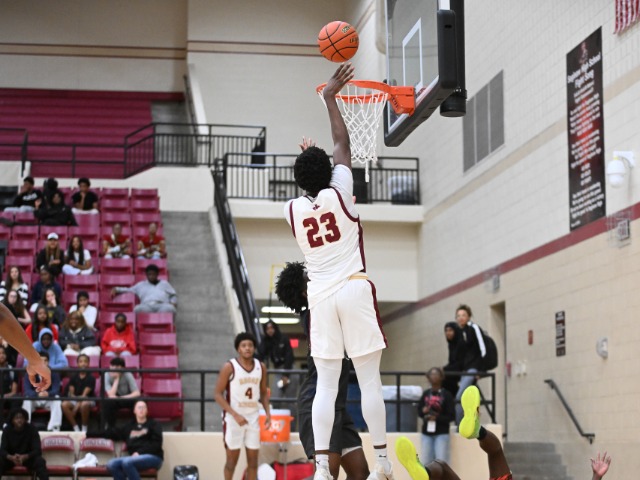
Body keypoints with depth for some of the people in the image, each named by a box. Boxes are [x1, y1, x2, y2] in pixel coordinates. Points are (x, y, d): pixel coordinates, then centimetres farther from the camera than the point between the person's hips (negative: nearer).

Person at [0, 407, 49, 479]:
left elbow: (37, 450, -22)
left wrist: (24, 457, -41)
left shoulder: (32, 429, -16)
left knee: (40, 461, -32)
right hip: (11, 458, 1)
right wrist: (11, 457, -41)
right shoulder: (7, 430, -12)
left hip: (28, 457, -1)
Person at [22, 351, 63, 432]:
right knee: (27, 401, -32)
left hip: (49, 399, 0)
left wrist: (48, 393, -43)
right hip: (34, 399, 0)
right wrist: (38, 394, -41)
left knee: (57, 401, -31)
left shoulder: (53, 373, -8)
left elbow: (56, 390, -18)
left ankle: (54, 428, -36)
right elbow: (27, 390, -19)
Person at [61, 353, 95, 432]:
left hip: (88, 400, -4)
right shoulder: (74, 377, 6)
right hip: (75, 400, 4)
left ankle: (84, 428, -23)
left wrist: (76, 408, -21)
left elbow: (85, 394, -15)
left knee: (84, 404, -40)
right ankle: (76, 428, -20)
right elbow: (71, 393, 4)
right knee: (64, 404, -28)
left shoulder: (91, 378, -7)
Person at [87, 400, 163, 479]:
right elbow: (110, 433, 27)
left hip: (153, 457, -5)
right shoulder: (129, 427, 24)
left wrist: (139, 453, -14)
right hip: (135, 458, 5)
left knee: (127, 462, -34)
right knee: (112, 464, -24)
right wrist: (88, 434, 24)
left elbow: (156, 444, -1)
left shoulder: (154, 425, 12)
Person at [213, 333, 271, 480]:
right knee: (232, 458, 1)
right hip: (233, 418, -4)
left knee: (253, 459, 5)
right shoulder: (229, 367, -10)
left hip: (253, 418, 4)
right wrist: (235, 414, -20)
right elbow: (218, 394, -11)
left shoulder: (261, 367, 4)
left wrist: (268, 412, 0)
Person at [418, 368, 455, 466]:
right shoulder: (425, 394, 7)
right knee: (426, 462, 5)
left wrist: (437, 417, -19)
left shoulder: (446, 395, -4)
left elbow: (451, 416, -6)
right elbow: (419, 411, 13)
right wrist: (423, 411, -10)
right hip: (426, 433, 4)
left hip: (441, 433, -4)